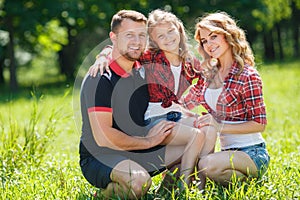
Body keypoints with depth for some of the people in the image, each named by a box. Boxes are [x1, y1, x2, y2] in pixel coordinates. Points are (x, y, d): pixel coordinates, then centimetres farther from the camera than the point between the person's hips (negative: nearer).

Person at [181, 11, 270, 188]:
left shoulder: (248, 76, -11)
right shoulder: (209, 74, 9)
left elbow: (259, 124, -13)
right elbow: (185, 104, 19)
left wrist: (220, 126, -20)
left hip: (252, 152, -7)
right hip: (227, 151, 7)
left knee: (208, 165, -34)